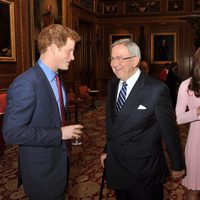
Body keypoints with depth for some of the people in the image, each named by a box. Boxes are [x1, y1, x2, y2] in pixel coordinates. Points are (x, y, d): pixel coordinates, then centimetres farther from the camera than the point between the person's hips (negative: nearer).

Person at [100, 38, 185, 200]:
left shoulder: (157, 89, -19)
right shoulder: (112, 85, 2)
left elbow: (170, 131, -12)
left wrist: (178, 166, -3)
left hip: (144, 171, -5)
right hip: (116, 167, 6)